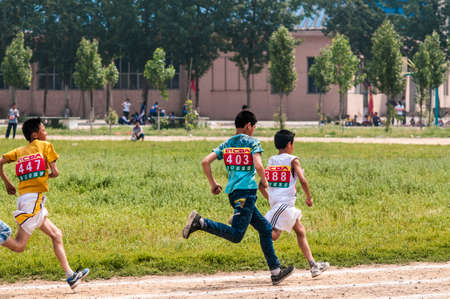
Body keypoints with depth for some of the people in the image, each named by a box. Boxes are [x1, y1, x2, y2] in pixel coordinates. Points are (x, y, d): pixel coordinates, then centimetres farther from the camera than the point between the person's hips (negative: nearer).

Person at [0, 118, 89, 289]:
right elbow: (55, 172, -5)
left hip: (23, 197, 8)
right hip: (34, 197, -8)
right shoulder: (45, 146, 3)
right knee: (19, 246, -12)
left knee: (56, 235, 13)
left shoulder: (20, 151, 18)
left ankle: (70, 275, 11)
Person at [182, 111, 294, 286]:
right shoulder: (252, 142, -1)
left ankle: (276, 271, 15)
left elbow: (205, 162, 6)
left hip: (233, 193, 8)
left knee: (265, 228, 16)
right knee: (236, 235, -15)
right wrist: (264, 181, 3)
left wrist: (213, 184, 15)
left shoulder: (226, 145, 16)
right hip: (246, 191, -8)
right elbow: (258, 166, -15)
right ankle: (200, 222, -27)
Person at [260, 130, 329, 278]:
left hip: (275, 202, 8)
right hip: (286, 202, -8)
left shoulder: (271, 161, 13)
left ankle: (313, 265, 22)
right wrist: (309, 198, 1)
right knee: (273, 234, -19)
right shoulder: (292, 160, -4)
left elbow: (261, 186, 10)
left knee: (300, 231, 19)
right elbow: (303, 180, -14)